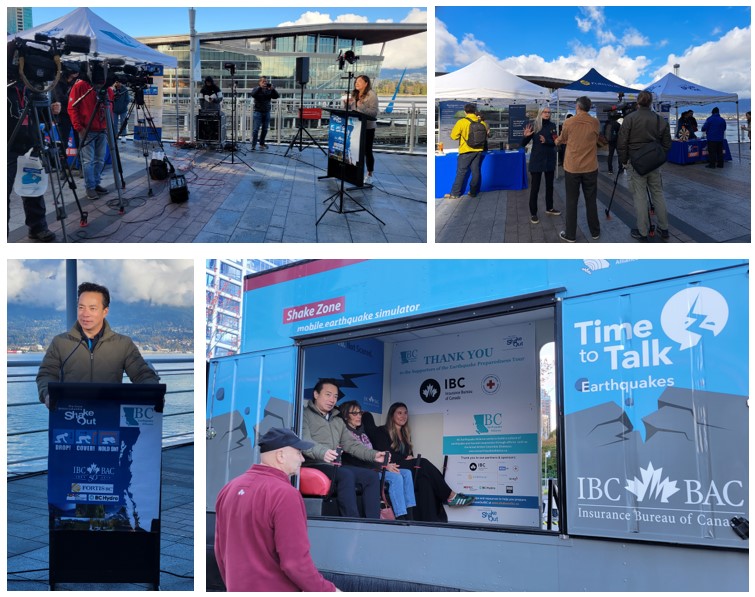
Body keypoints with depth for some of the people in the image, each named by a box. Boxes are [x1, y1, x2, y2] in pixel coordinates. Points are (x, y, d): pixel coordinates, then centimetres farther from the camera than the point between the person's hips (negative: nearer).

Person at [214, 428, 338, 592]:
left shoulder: (230, 488, 5)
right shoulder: (284, 494, -19)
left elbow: (220, 548, 13)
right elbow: (295, 561, -22)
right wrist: (329, 590, -11)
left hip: (237, 589, 8)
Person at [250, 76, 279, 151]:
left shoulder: (269, 90, 6)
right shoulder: (257, 89, -1)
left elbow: (276, 96, -2)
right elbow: (253, 94, -21)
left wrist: (272, 89, -16)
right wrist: (260, 87, -25)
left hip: (267, 112, 4)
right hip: (258, 112, -4)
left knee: (265, 130, 9)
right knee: (256, 129, -8)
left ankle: (262, 144, 21)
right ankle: (253, 145, -5)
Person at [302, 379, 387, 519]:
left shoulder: (338, 421, 26)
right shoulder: (305, 415, 0)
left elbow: (351, 444, 18)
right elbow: (305, 442, -17)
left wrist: (373, 455, 0)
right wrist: (322, 452, -38)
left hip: (335, 466, 7)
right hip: (313, 465, -7)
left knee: (371, 477, -13)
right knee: (346, 475, -33)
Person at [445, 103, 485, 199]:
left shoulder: (462, 122, -13)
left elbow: (453, 136, -8)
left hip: (466, 151, -4)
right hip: (478, 150, 4)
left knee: (461, 172, 1)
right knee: (476, 171, 11)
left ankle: (455, 194, 3)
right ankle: (473, 192, 16)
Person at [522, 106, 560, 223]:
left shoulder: (552, 126, 1)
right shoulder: (533, 126, -8)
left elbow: (555, 142, -1)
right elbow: (523, 144, -7)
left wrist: (546, 141, -19)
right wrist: (526, 136, -28)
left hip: (550, 159, 4)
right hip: (536, 160, -4)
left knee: (549, 185, 16)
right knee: (535, 187, -2)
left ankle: (549, 208, 31)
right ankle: (533, 213, 5)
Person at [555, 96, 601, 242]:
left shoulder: (568, 123, -6)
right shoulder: (595, 123, -3)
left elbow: (562, 139, 11)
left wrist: (557, 141, 37)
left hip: (572, 168, -1)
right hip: (590, 168, 2)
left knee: (571, 201, 6)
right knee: (591, 200, 12)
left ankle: (570, 235, 10)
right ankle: (595, 232, 20)